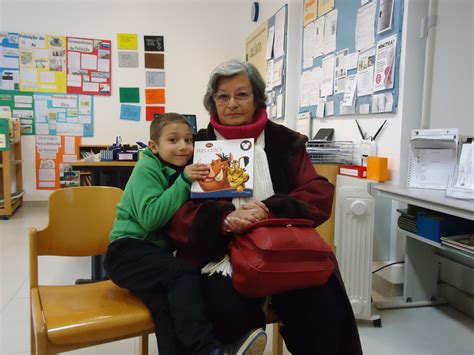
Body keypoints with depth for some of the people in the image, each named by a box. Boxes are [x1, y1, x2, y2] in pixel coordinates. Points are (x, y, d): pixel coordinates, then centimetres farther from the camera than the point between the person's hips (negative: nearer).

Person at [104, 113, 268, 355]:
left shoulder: (181, 171, 14)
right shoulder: (147, 169, -8)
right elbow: (150, 217, -24)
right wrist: (184, 182, -26)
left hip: (156, 251, 7)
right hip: (127, 250, -7)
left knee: (163, 302, -21)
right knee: (183, 273, -28)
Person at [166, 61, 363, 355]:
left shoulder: (285, 142, 11)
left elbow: (319, 195, 4)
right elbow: (177, 212, 2)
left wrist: (269, 211, -15)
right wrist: (225, 219, -18)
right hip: (221, 256, 0)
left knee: (324, 301, -25)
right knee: (228, 308, -29)